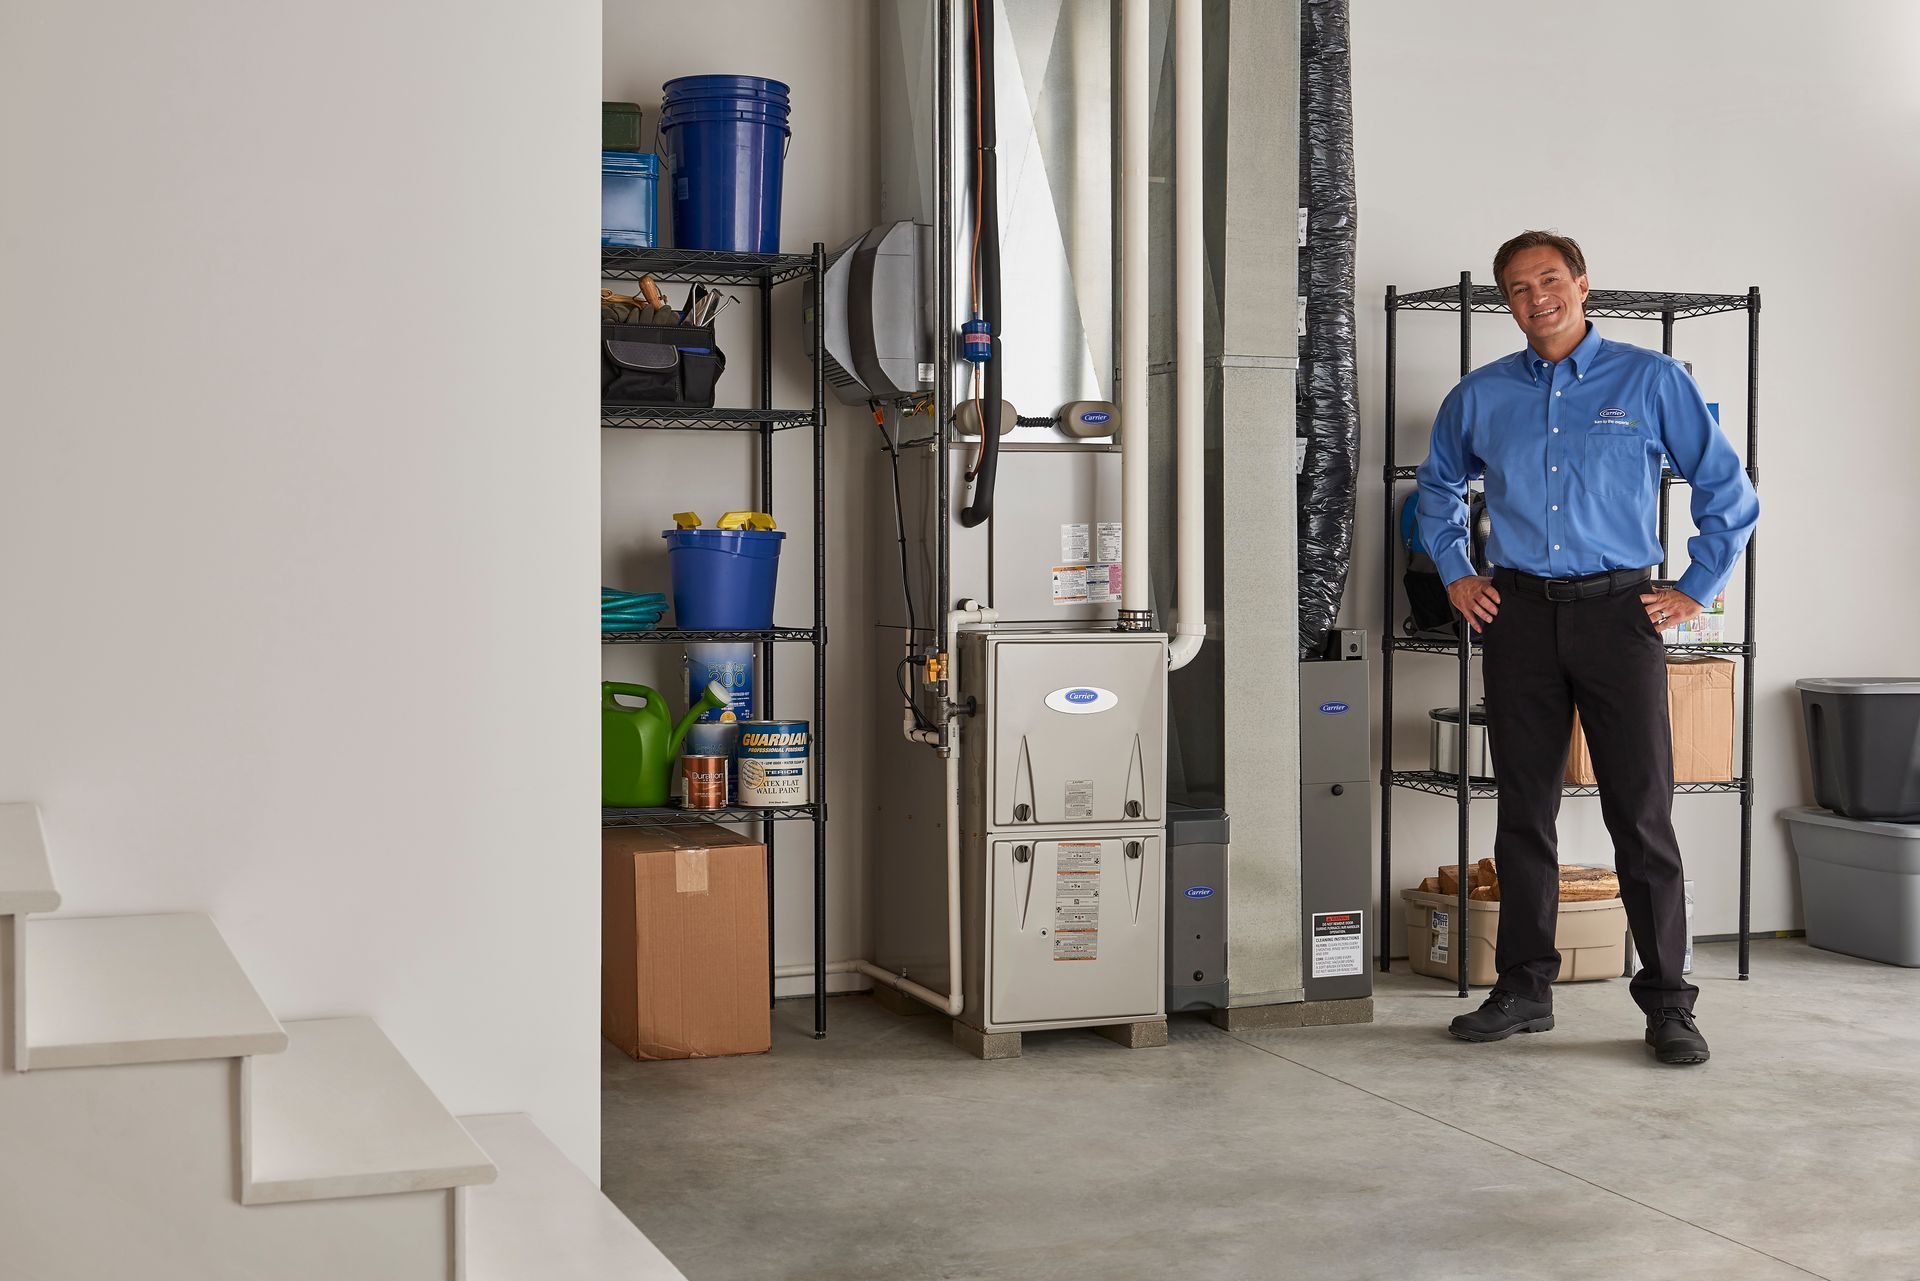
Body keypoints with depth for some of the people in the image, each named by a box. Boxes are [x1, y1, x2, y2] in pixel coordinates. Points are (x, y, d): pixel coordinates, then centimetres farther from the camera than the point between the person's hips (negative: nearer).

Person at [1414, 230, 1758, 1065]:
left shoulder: (1650, 382, 1)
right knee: (1524, 810, 8)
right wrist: (1456, 576, 17)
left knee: (1642, 814, -3)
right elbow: (1438, 487, 27)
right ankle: (1523, 988, 17)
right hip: (1519, 616, 3)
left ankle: (1667, 1003, 3)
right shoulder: (1480, 397, 9)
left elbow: (1727, 491, 6)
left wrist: (1694, 592, 2)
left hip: (1617, 612, -3)